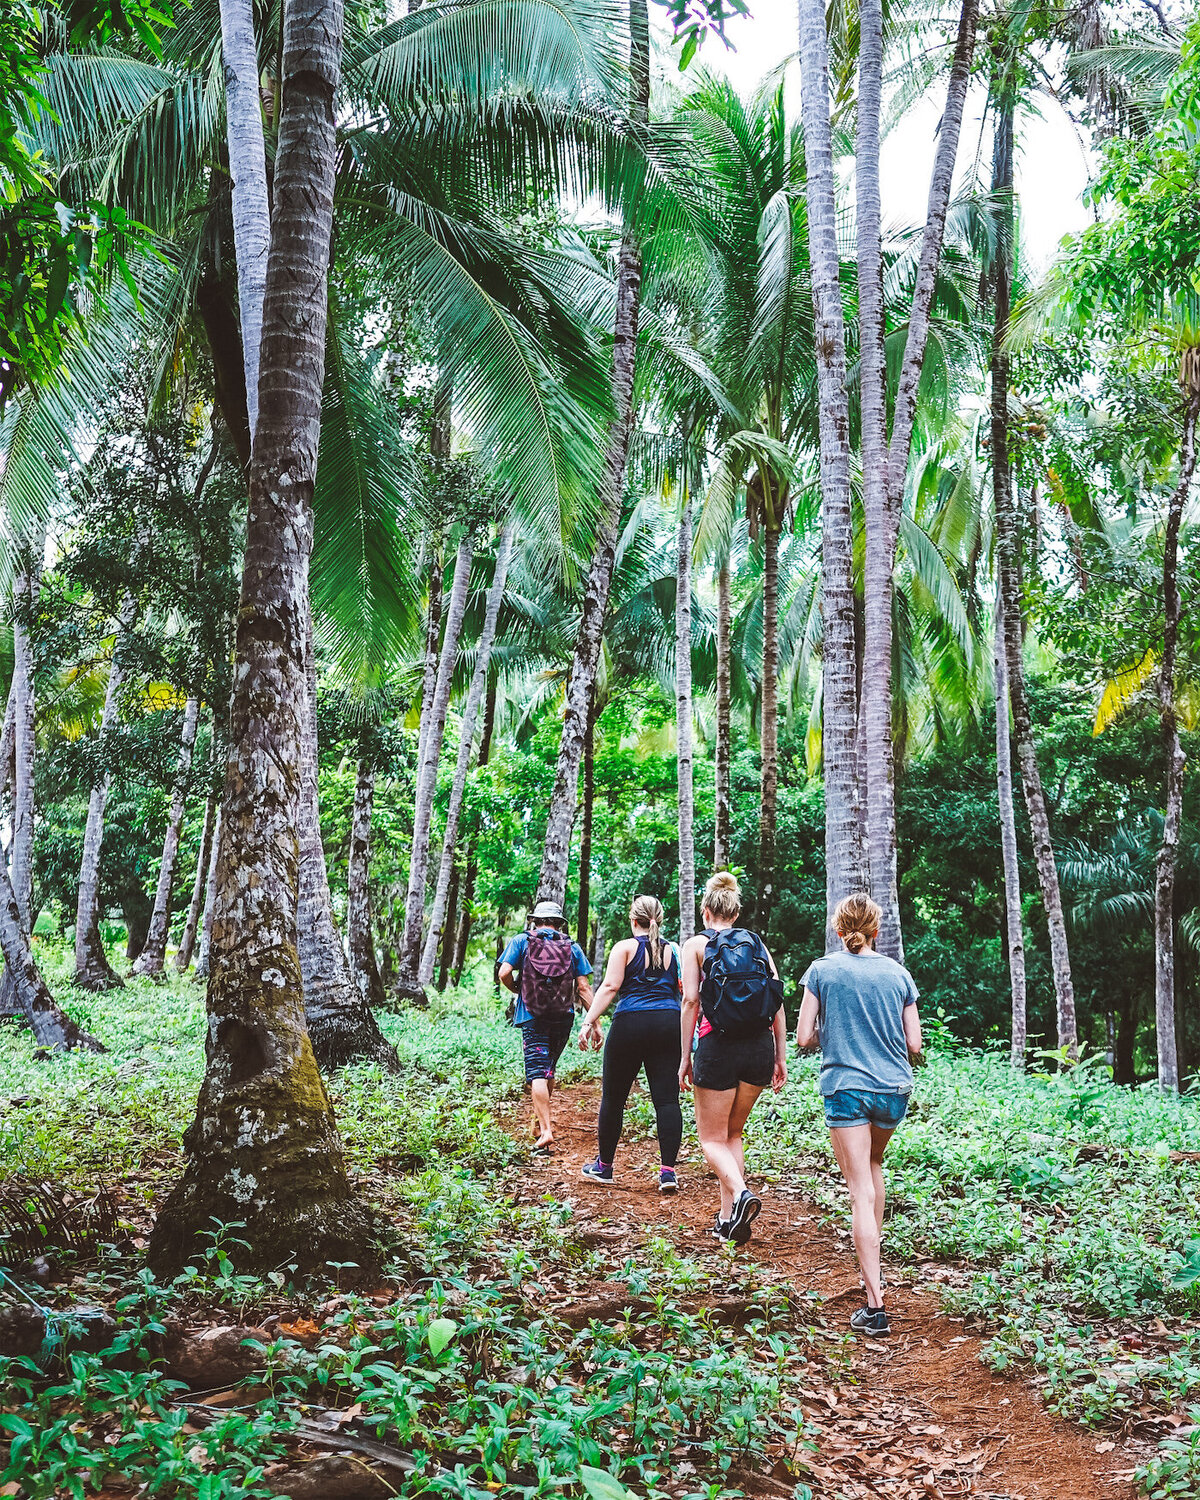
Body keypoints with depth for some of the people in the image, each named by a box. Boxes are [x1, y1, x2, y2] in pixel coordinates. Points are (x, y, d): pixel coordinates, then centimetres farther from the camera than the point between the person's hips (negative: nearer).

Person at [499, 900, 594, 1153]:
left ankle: (546, 1131, -18)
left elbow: (504, 973, -8)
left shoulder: (521, 941, 3)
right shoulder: (572, 947, 8)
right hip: (563, 1018, 3)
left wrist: (518, 990, 12)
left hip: (532, 1018, -3)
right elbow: (583, 988, 2)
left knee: (537, 1072, -6)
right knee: (549, 1068, 21)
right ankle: (542, 1119, 32)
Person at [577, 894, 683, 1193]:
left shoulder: (625, 947, 3)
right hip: (668, 1026, 3)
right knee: (666, 1098, 1)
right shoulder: (672, 951, 13)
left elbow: (610, 986, -8)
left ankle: (604, 1166, 20)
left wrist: (590, 1022, -11)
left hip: (630, 1024, -3)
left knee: (613, 1097, 9)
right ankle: (668, 1170, -5)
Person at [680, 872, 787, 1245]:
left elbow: (691, 1000, -6)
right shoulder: (757, 944, 13)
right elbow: (778, 1003, 7)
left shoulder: (697, 944, 3)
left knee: (712, 1137, 7)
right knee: (733, 1133, 20)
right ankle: (728, 1217, 16)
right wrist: (781, 1058, 11)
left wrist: (685, 1057, -2)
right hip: (760, 1046, 4)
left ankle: (740, 1193, -20)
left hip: (719, 1046, -4)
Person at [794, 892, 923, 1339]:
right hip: (894, 1088, 3)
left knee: (861, 1193, -3)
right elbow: (914, 1044, 3)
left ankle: (875, 1306, -8)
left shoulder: (822, 971, -4)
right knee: (873, 1164, 29)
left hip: (846, 1087, -3)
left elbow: (803, 1037, -4)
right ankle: (874, 1263, 37)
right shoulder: (898, 974, 2)